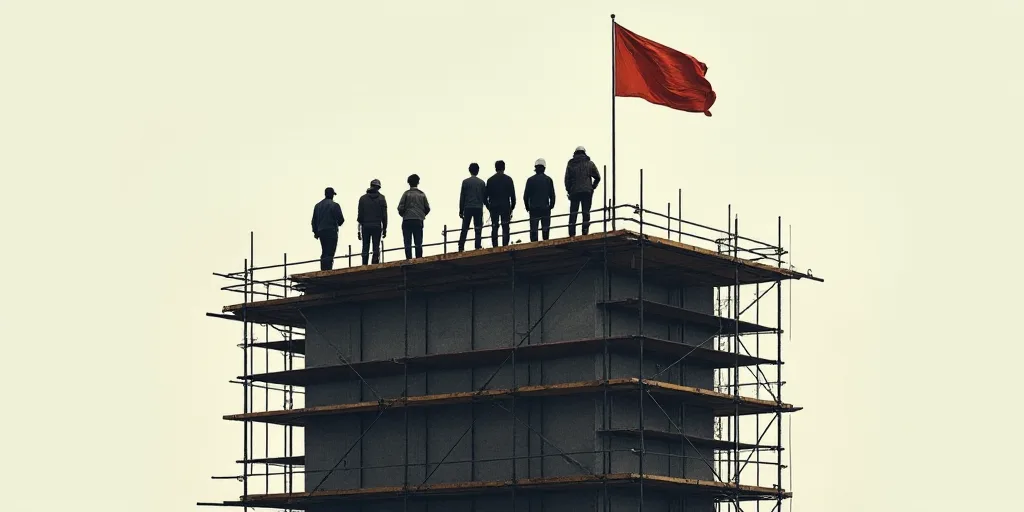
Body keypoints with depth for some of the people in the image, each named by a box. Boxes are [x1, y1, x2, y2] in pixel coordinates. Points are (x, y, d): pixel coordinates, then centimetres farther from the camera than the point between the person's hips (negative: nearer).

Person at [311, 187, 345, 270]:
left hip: (321, 231, 6)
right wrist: (338, 223, 17)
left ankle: (323, 270, 12)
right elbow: (341, 219, -6)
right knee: (329, 253, -9)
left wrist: (315, 232, 20)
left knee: (324, 253, 15)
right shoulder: (335, 205, -6)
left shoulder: (318, 205, 13)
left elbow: (314, 220, 14)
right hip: (331, 231, -6)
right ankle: (328, 270, -17)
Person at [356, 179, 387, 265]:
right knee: (376, 248, -2)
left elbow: (360, 215, 5)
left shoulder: (363, 198, 6)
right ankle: (375, 265, -11)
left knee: (365, 248, 4)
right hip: (377, 226, -1)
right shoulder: (381, 198, 4)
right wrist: (384, 229, 6)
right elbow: (384, 215, 1)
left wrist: (359, 230, 7)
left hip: (365, 226, 1)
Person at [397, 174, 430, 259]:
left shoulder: (407, 193, -3)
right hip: (419, 221, 2)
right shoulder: (422, 194, 5)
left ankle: (409, 260, -8)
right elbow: (427, 208, 7)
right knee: (418, 244, 5)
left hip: (407, 221, -2)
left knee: (408, 244, 0)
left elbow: (400, 208, -7)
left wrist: (402, 214, 14)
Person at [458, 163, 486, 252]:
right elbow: (485, 197, 7)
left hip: (467, 208, 0)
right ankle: (478, 247, -8)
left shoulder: (465, 182, 2)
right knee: (478, 230, 0)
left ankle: (461, 248, -6)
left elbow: (462, 197, 2)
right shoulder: (482, 183, 4)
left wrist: (461, 211, 7)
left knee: (464, 230, 2)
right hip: (478, 209, 0)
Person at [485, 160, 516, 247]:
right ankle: (505, 247, -11)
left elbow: (486, 196, 6)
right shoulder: (508, 179, 1)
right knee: (505, 228, -2)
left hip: (493, 207, 1)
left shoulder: (490, 180, 5)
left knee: (494, 228, 3)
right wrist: (512, 207, 10)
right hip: (506, 207, -1)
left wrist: (489, 207, 16)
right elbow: (512, 195, 2)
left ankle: (495, 247, -4)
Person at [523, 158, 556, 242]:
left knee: (533, 229, 1)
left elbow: (526, 195, 0)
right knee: (546, 228, 6)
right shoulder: (548, 180, 1)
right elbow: (552, 195, 4)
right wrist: (551, 205, 17)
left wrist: (527, 207, 13)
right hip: (545, 208, 1)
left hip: (533, 209, -1)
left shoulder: (530, 180, -2)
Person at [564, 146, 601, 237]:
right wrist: (592, 187, 17)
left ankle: (572, 234, -6)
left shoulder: (570, 164, 6)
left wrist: (569, 191, 11)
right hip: (587, 191, 0)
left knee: (573, 213, 2)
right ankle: (585, 232, -9)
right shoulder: (589, 163, 7)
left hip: (574, 191, 0)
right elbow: (597, 177, 7)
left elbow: (567, 179, 4)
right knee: (586, 213, 0)